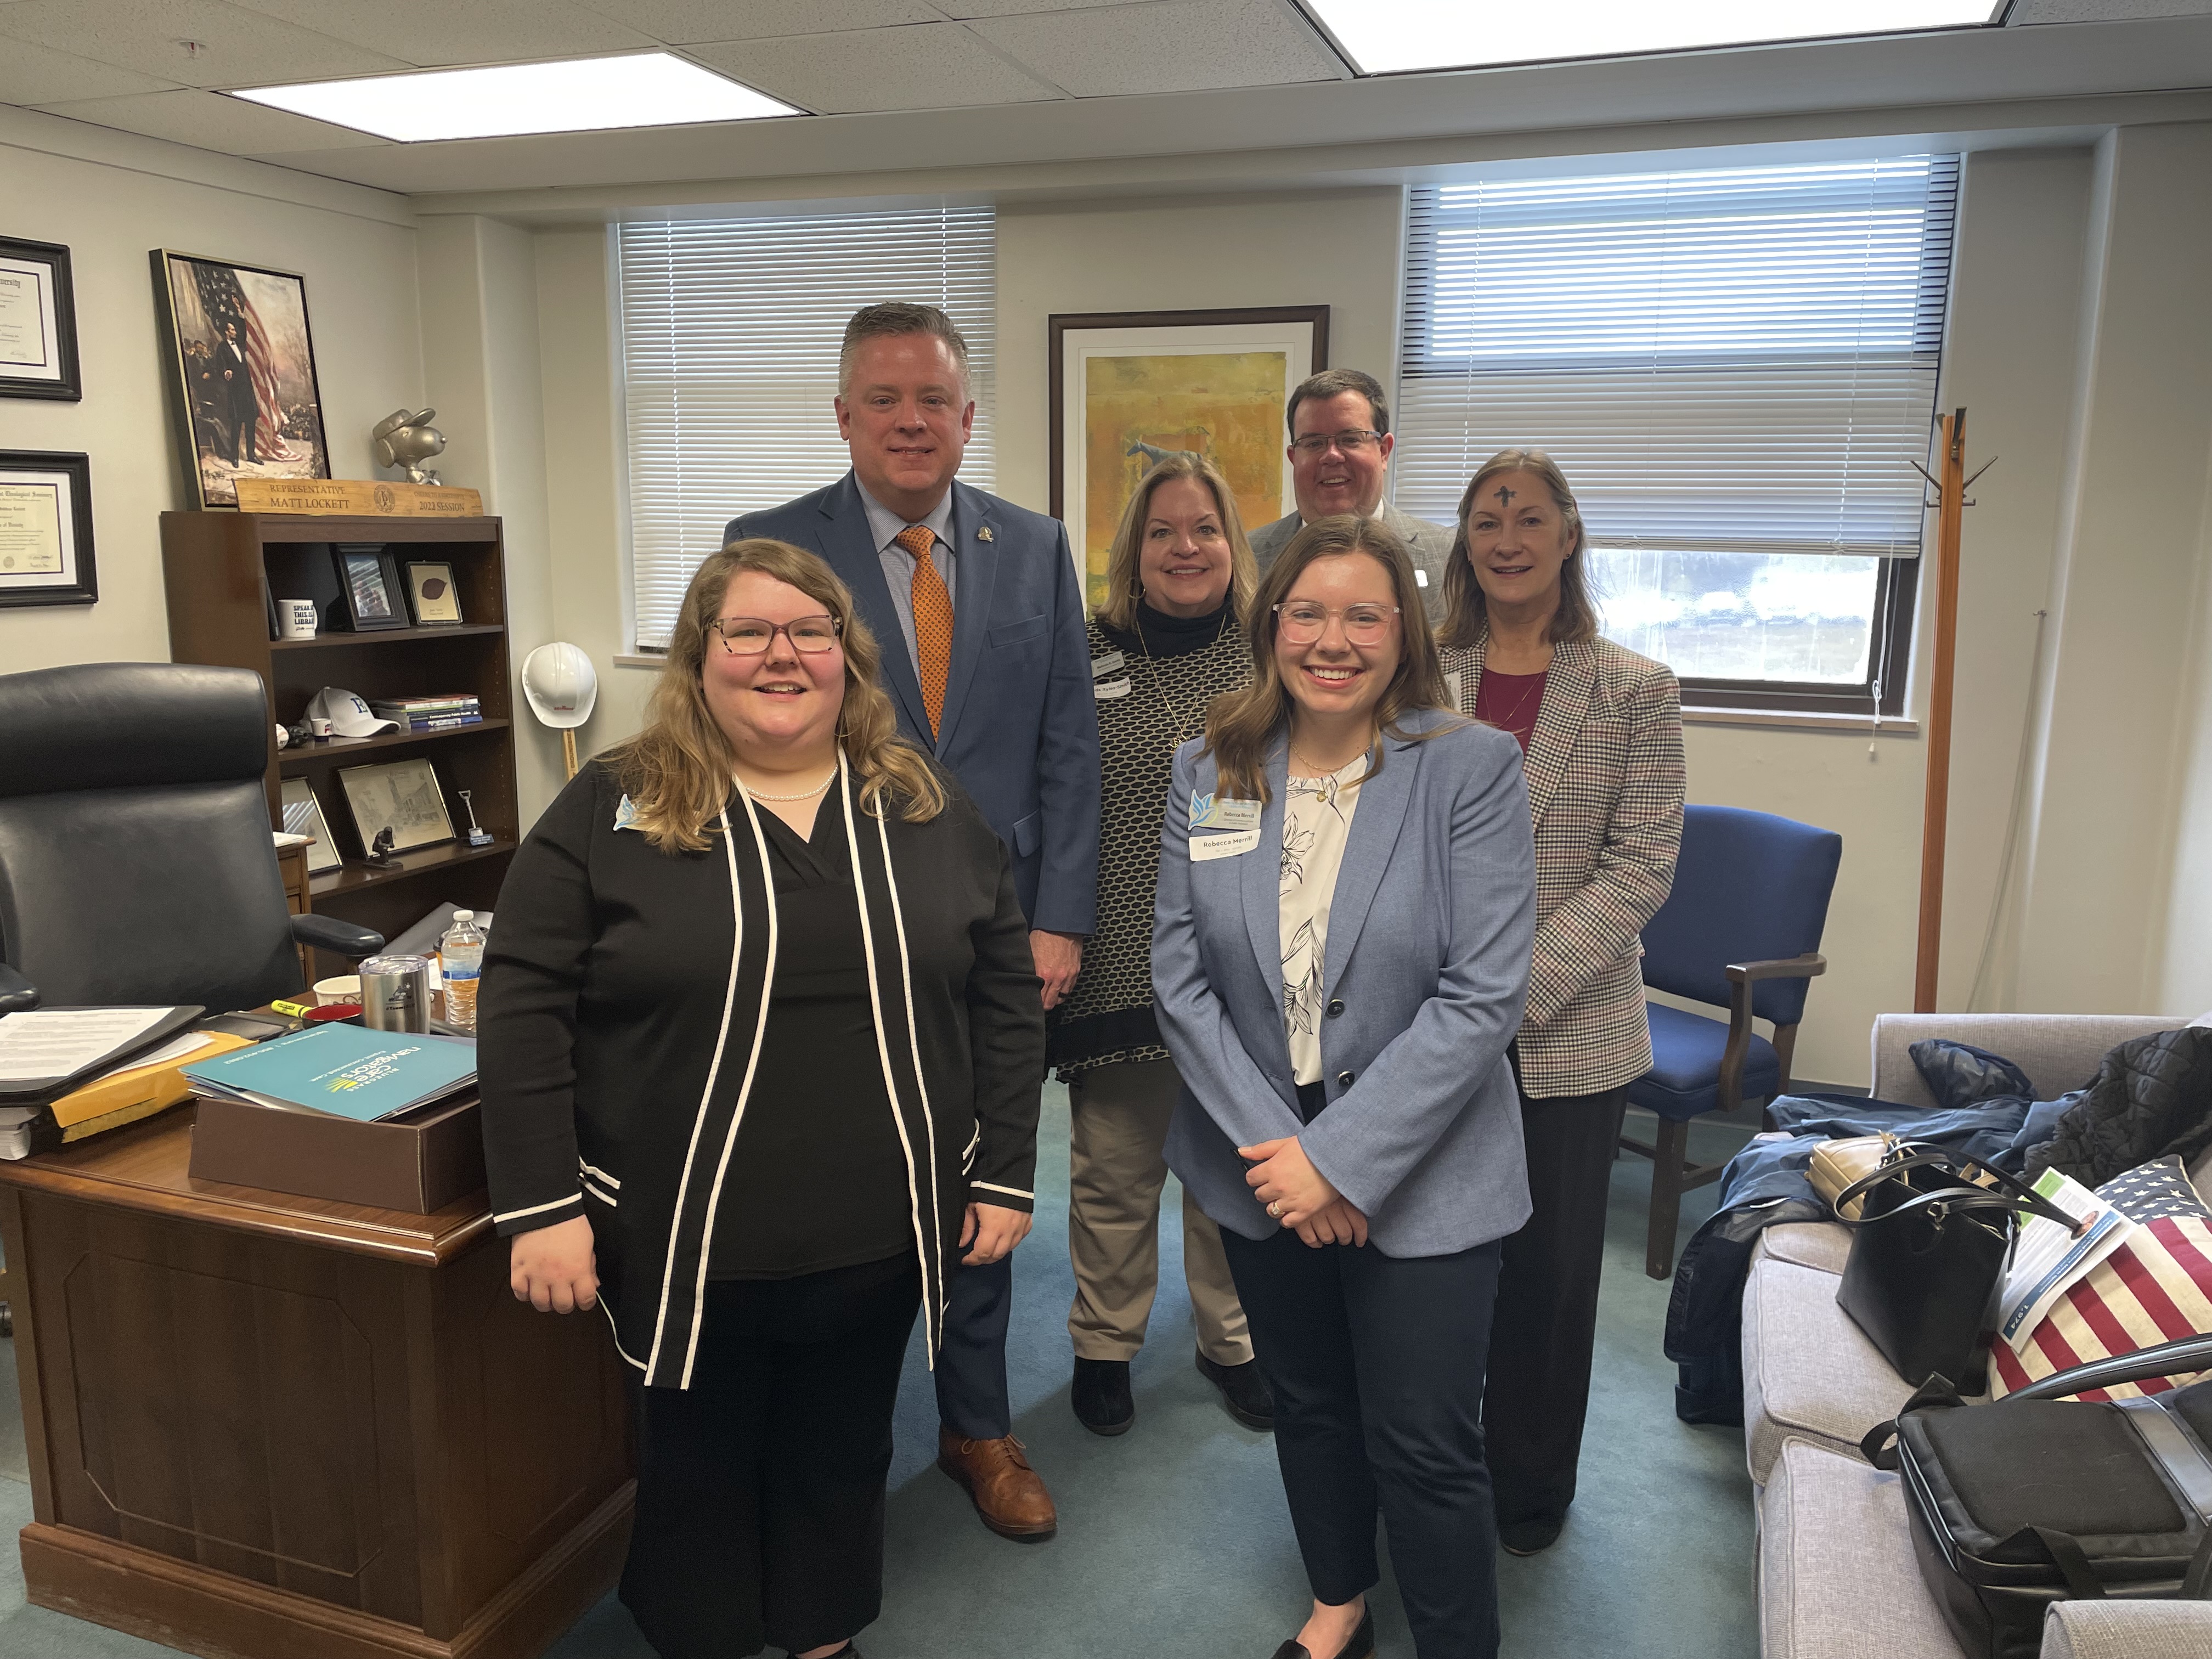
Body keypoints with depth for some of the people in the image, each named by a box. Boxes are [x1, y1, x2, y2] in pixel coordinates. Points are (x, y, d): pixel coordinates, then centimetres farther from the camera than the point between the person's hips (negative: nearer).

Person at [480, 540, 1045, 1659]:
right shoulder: (610, 809, -6)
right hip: (684, 1243, -2)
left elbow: (1005, 996, 4)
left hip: (882, 1239, 2)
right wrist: (542, 1205, -13)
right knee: (695, 1474, 17)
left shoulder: (929, 811, 2)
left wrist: (1003, 1175, 1)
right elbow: (524, 1007, -8)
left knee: (843, 1461, 21)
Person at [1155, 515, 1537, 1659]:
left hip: (1421, 1170, -4)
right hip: (1261, 1164, 4)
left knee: (1424, 1447, 5)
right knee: (1308, 1405, 22)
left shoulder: (1472, 770, -12)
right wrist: (1266, 1139, -13)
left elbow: (1483, 995, -17)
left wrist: (1343, 1157, -19)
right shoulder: (1209, 771, -1)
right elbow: (1180, 974, -3)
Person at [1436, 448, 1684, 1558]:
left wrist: (1521, 982, -17)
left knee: (1550, 1261, 11)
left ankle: (1531, 1488, 34)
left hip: (1569, 1036, -1)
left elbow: (1643, 863, -8)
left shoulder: (1635, 692, -2)